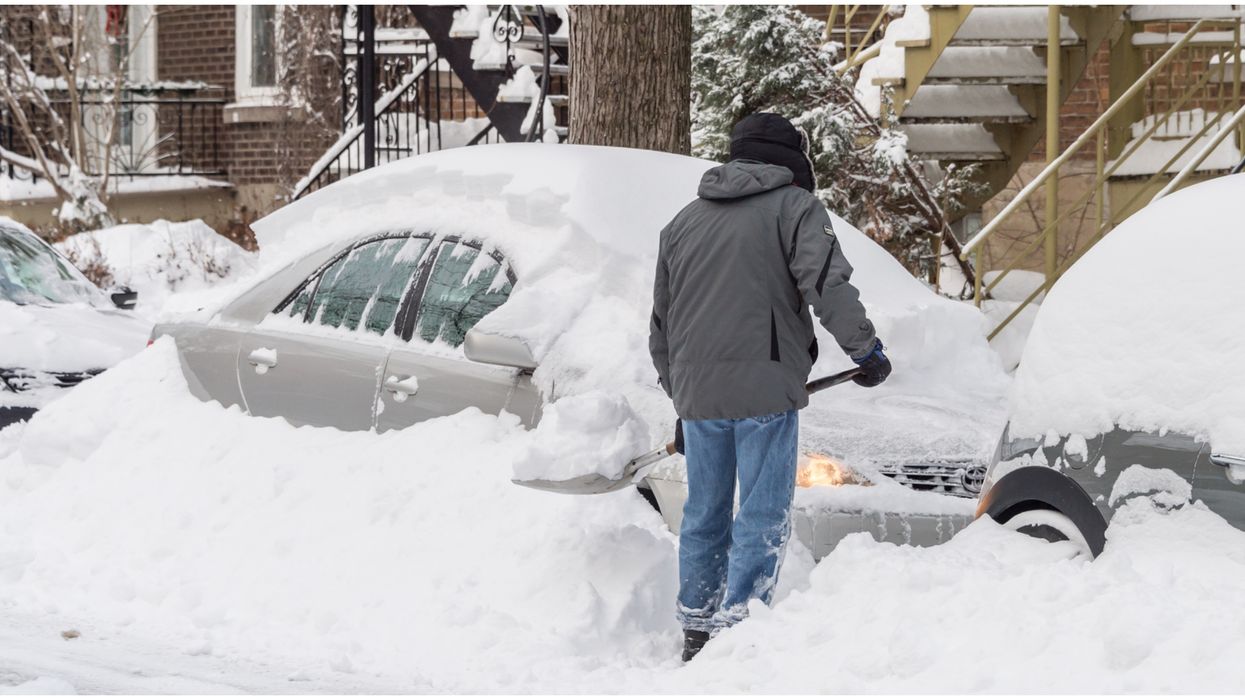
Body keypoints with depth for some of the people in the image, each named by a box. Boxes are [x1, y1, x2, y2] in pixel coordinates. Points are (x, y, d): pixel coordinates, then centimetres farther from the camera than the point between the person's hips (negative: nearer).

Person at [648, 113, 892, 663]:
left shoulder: (683, 222, 21)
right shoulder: (794, 207, 2)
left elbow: (660, 324, 25)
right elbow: (827, 284, -13)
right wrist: (865, 348, -6)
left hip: (698, 392, 6)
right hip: (764, 390, -6)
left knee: (704, 514, 15)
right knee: (762, 517, -3)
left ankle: (697, 631, 19)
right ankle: (739, 629, -8)